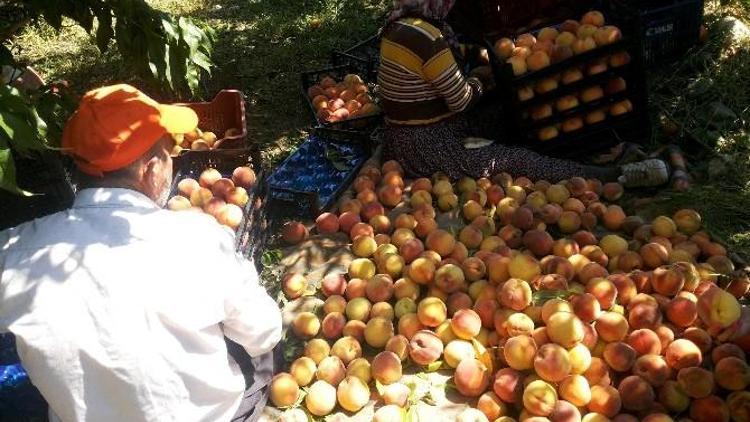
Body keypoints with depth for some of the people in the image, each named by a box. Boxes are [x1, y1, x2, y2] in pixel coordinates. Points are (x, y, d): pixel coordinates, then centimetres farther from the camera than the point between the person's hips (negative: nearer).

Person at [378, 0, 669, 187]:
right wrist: (481, 81, 6)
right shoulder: (426, 37, -23)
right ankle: (615, 177, -7)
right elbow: (461, 100, -15)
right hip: (426, 149, -10)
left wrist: (473, 77, 7)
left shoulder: (397, 26, 7)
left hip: (405, 142, 10)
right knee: (521, 161, -10)